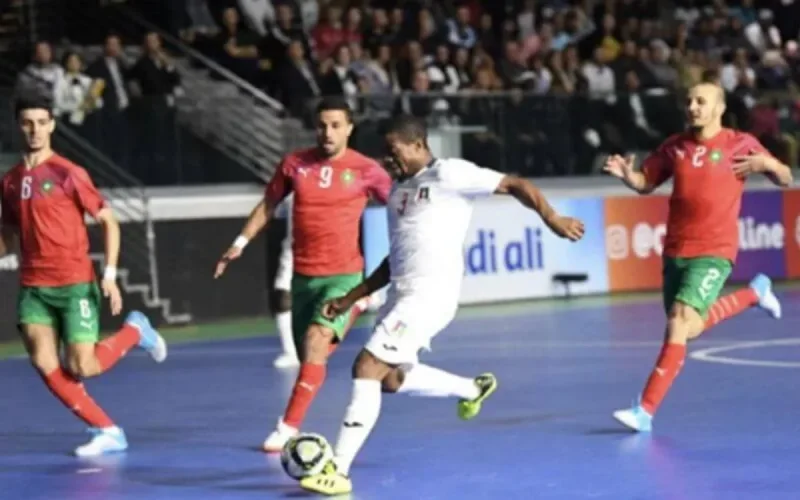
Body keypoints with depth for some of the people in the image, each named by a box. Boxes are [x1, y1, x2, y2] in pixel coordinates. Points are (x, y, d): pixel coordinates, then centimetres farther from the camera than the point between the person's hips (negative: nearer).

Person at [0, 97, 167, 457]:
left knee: (81, 369, -9)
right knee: (44, 365, -11)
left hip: (75, 284, -5)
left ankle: (135, 330, 21)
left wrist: (109, 275, -12)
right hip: (33, 287, 5)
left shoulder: (68, 174, -7)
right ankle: (107, 432, 1)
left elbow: (109, 223, -4)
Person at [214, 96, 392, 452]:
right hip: (303, 275, 3)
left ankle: (289, 428, -21)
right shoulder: (295, 164, 3)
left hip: (343, 275, -3)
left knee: (316, 340, -21)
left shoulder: (365, 170, -5)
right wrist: (240, 243, 13)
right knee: (309, 354, 9)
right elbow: (269, 204, 16)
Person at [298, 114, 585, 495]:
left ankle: (339, 471, -12)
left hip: (430, 295, -10)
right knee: (391, 379, 19)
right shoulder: (399, 188, 19)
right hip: (402, 293, 10)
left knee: (367, 368, -15)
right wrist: (350, 298, 20)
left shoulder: (449, 174, -6)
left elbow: (514, 185, -9)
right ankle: (473, 389, 39)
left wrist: (550, 217, -24)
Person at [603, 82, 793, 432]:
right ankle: (755, 292, 40)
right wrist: (626, 175, -9)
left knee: (680, 323, -19)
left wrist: (768, 164, -17)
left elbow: (785, 180, 5)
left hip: (714, 252, -5)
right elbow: (646, 184, 13)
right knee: (689, 328, 16)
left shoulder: (740, 144, -3)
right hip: (676, 251, 5)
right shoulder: (674, 147, 6)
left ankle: (645, 410, -18)